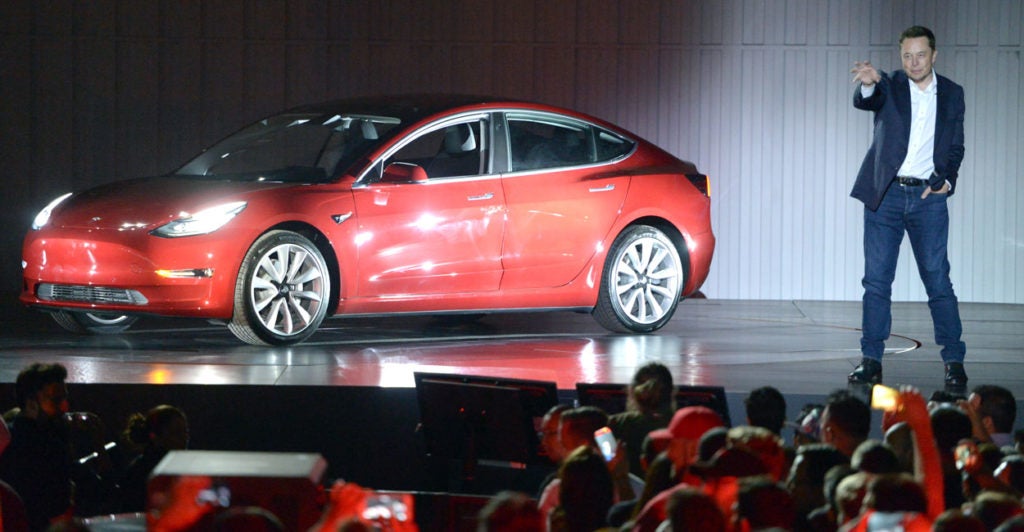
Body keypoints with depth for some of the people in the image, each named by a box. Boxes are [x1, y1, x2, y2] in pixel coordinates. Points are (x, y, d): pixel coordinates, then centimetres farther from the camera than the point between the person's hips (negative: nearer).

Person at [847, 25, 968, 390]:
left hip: (927, 196, 0)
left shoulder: (951, 94, 8)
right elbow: (865, 101, -22)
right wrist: (868, 83, -45)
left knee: (938, 280, -3)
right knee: (876, 280, 0)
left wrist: (947, 181, -3)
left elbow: (956, 147, 15)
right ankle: (871, 361, 5)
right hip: (885, 195, 0)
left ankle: (954, 361, 2)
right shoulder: (889, 86, 1)